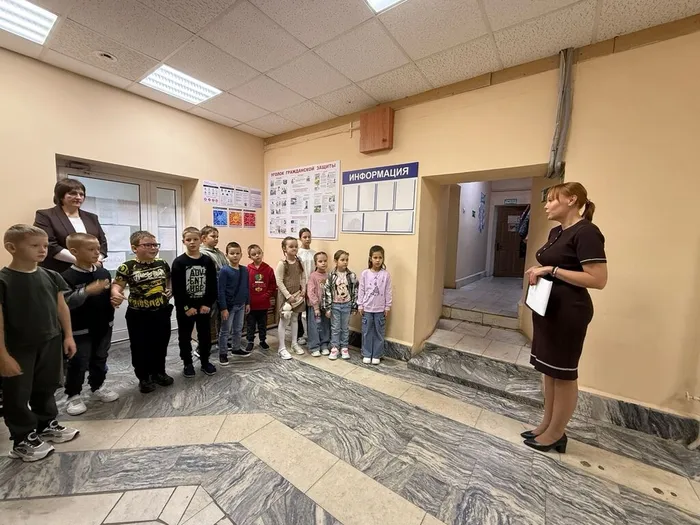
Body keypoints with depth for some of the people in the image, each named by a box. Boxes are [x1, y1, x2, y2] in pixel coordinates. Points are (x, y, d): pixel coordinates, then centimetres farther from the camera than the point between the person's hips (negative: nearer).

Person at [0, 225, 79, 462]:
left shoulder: (51, 276, -1)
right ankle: (23, 440, 27)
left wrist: (68, 335, 6)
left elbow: (61, 307, 6)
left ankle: (47, 425, 38)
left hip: (50, 342, 5)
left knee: (46, 388, 19)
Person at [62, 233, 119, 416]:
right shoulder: (67, 276, -15)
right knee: (78, 364, 7)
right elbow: (65, 303, -23)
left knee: (100, 360, 18)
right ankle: (73, 395, 25)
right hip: (80, 329, -5)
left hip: (104, 326, 5)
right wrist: (87, 291, -34)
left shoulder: (104, 273, 1)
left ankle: (98, 387, 36)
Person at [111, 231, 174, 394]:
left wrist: (170, 290, 1)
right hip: (138, 315, -3)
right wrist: (116, 294, -34)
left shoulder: (162, 264, 2)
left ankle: (159, 372, 35)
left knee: (161, 345, 16)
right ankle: (144, 378, 28)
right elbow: (117, 284, -13)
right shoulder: (128, 267, -11)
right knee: (140, 347, 10)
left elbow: (169, 281, 17)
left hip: (161, 312, 4)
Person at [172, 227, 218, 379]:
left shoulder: (207, 261, 0)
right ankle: (187, 363, 27)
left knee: (205, 335, 12)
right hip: (185, 308, -2)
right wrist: (186, 307, -14)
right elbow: (176, 288, -10)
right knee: (185, 336, 11)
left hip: (204, 306, 2)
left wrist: (208, 304, -8)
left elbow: (213, 285, 0)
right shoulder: (179, 262, -7)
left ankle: (205, 362, 28)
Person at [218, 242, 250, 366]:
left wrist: (247, 303, 11)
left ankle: (236, 349, 36)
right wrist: (223, 308, -17)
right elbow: (221, 291, -15)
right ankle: (222, 353, 21)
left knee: (238, 329, 19)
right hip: (229, 306, -5)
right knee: (225, 331, 7)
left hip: (241, 305, 6)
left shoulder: (245, 270, 2)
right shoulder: (224, 271, -15)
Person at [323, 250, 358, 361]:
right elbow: (327, 292, -7)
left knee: (345, 328, 12)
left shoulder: (351, 276, -6)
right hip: (335, 305, -1)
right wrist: (327, 308, -8)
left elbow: (355, 291, -2)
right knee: (335, 328, 9)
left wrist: (354, 306, -2)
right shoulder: (331, 276, -9)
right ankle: (334, 348, 21)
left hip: (347, 305, 1)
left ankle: (344, 348, 26)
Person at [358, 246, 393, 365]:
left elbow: (388, 292, 0)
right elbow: (361, 290, -1)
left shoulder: (386, 274, -5)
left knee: (379, 333, 10)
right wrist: (360, 305, -2)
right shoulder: (365, 273, -4)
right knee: (367, 332, 10)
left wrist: (388, 306, 0)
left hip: (380, 309, 0)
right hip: (367, 308, 0)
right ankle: (366, 354, 25)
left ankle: (377, 355, 24)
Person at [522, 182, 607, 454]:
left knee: (564, 373, 6)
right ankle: (547, 425, 33)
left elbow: (598, 280, -21)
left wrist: (552, 270, -21)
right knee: (549, 370, 17)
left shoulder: (586, 232, -16)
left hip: (568, 312, -9)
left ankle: (556, 434, 24)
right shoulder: (557, 232, 12)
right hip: (547, 307, 9)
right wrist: (537, 272, 5)